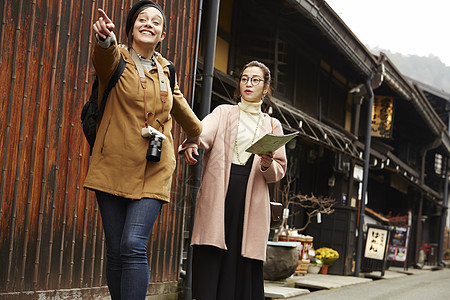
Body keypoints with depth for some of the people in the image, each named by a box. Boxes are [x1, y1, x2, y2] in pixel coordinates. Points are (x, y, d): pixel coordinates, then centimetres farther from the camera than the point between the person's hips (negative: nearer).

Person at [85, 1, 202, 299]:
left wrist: (201, 135, 45)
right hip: (114, 167, -1)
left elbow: (180, 108, 31)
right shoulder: (117, 59, 2)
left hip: (153, 172, 1)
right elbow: (106, 56, -24)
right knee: (115, 252, 0)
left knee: (134, 246, -15)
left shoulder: (166, 70, 12)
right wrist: (105, 39, -48)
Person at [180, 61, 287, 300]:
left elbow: (279, 171, 16)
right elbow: (204, 132, -8)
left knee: (243, 269, -4)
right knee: (210, 261, -11)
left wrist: (267, 165, -7)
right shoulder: (223, 113, 15)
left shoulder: (272, 126, 20)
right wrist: (191, 144, -31)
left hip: (251, 200, 2)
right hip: (217, 195, -1)